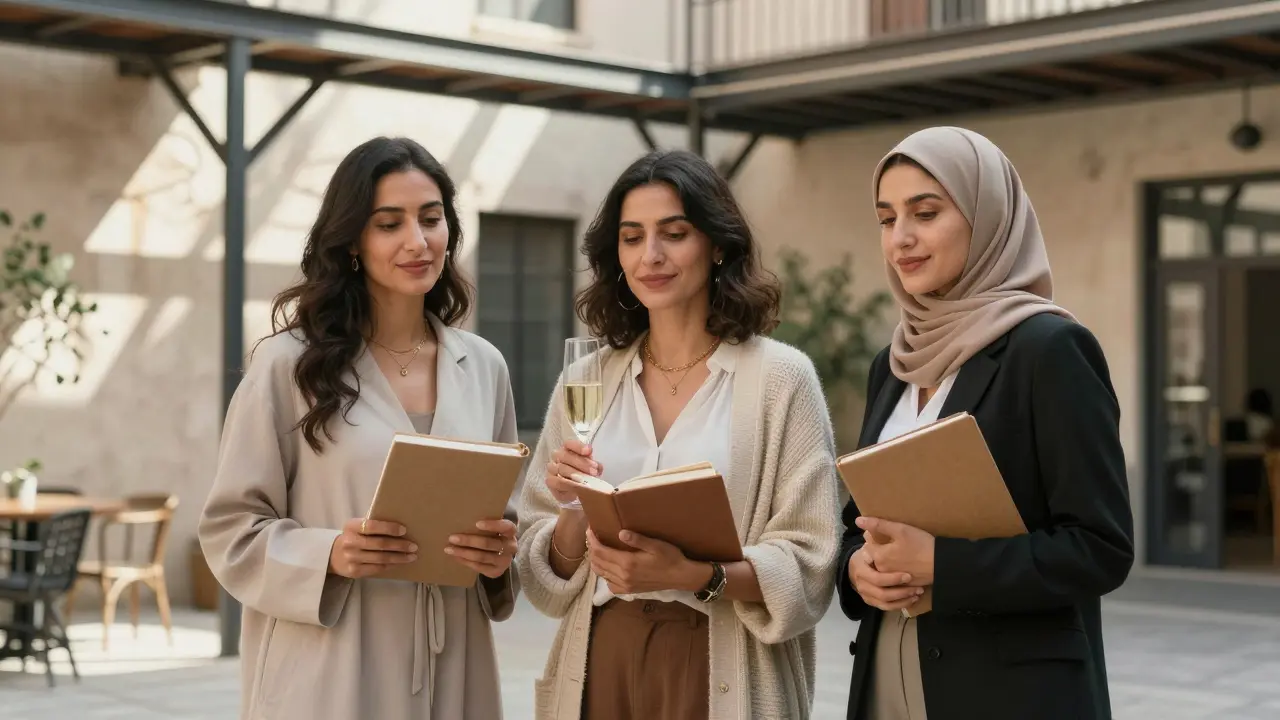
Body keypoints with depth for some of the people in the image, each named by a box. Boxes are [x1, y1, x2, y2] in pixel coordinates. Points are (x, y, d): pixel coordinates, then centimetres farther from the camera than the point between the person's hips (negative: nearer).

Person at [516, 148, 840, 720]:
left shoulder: (781, 377, -8)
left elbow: (806, 568, -10)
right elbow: (545, 571, 5)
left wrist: (695, 574, -24)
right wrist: (574, 513, -14)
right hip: (597, 667, 3)